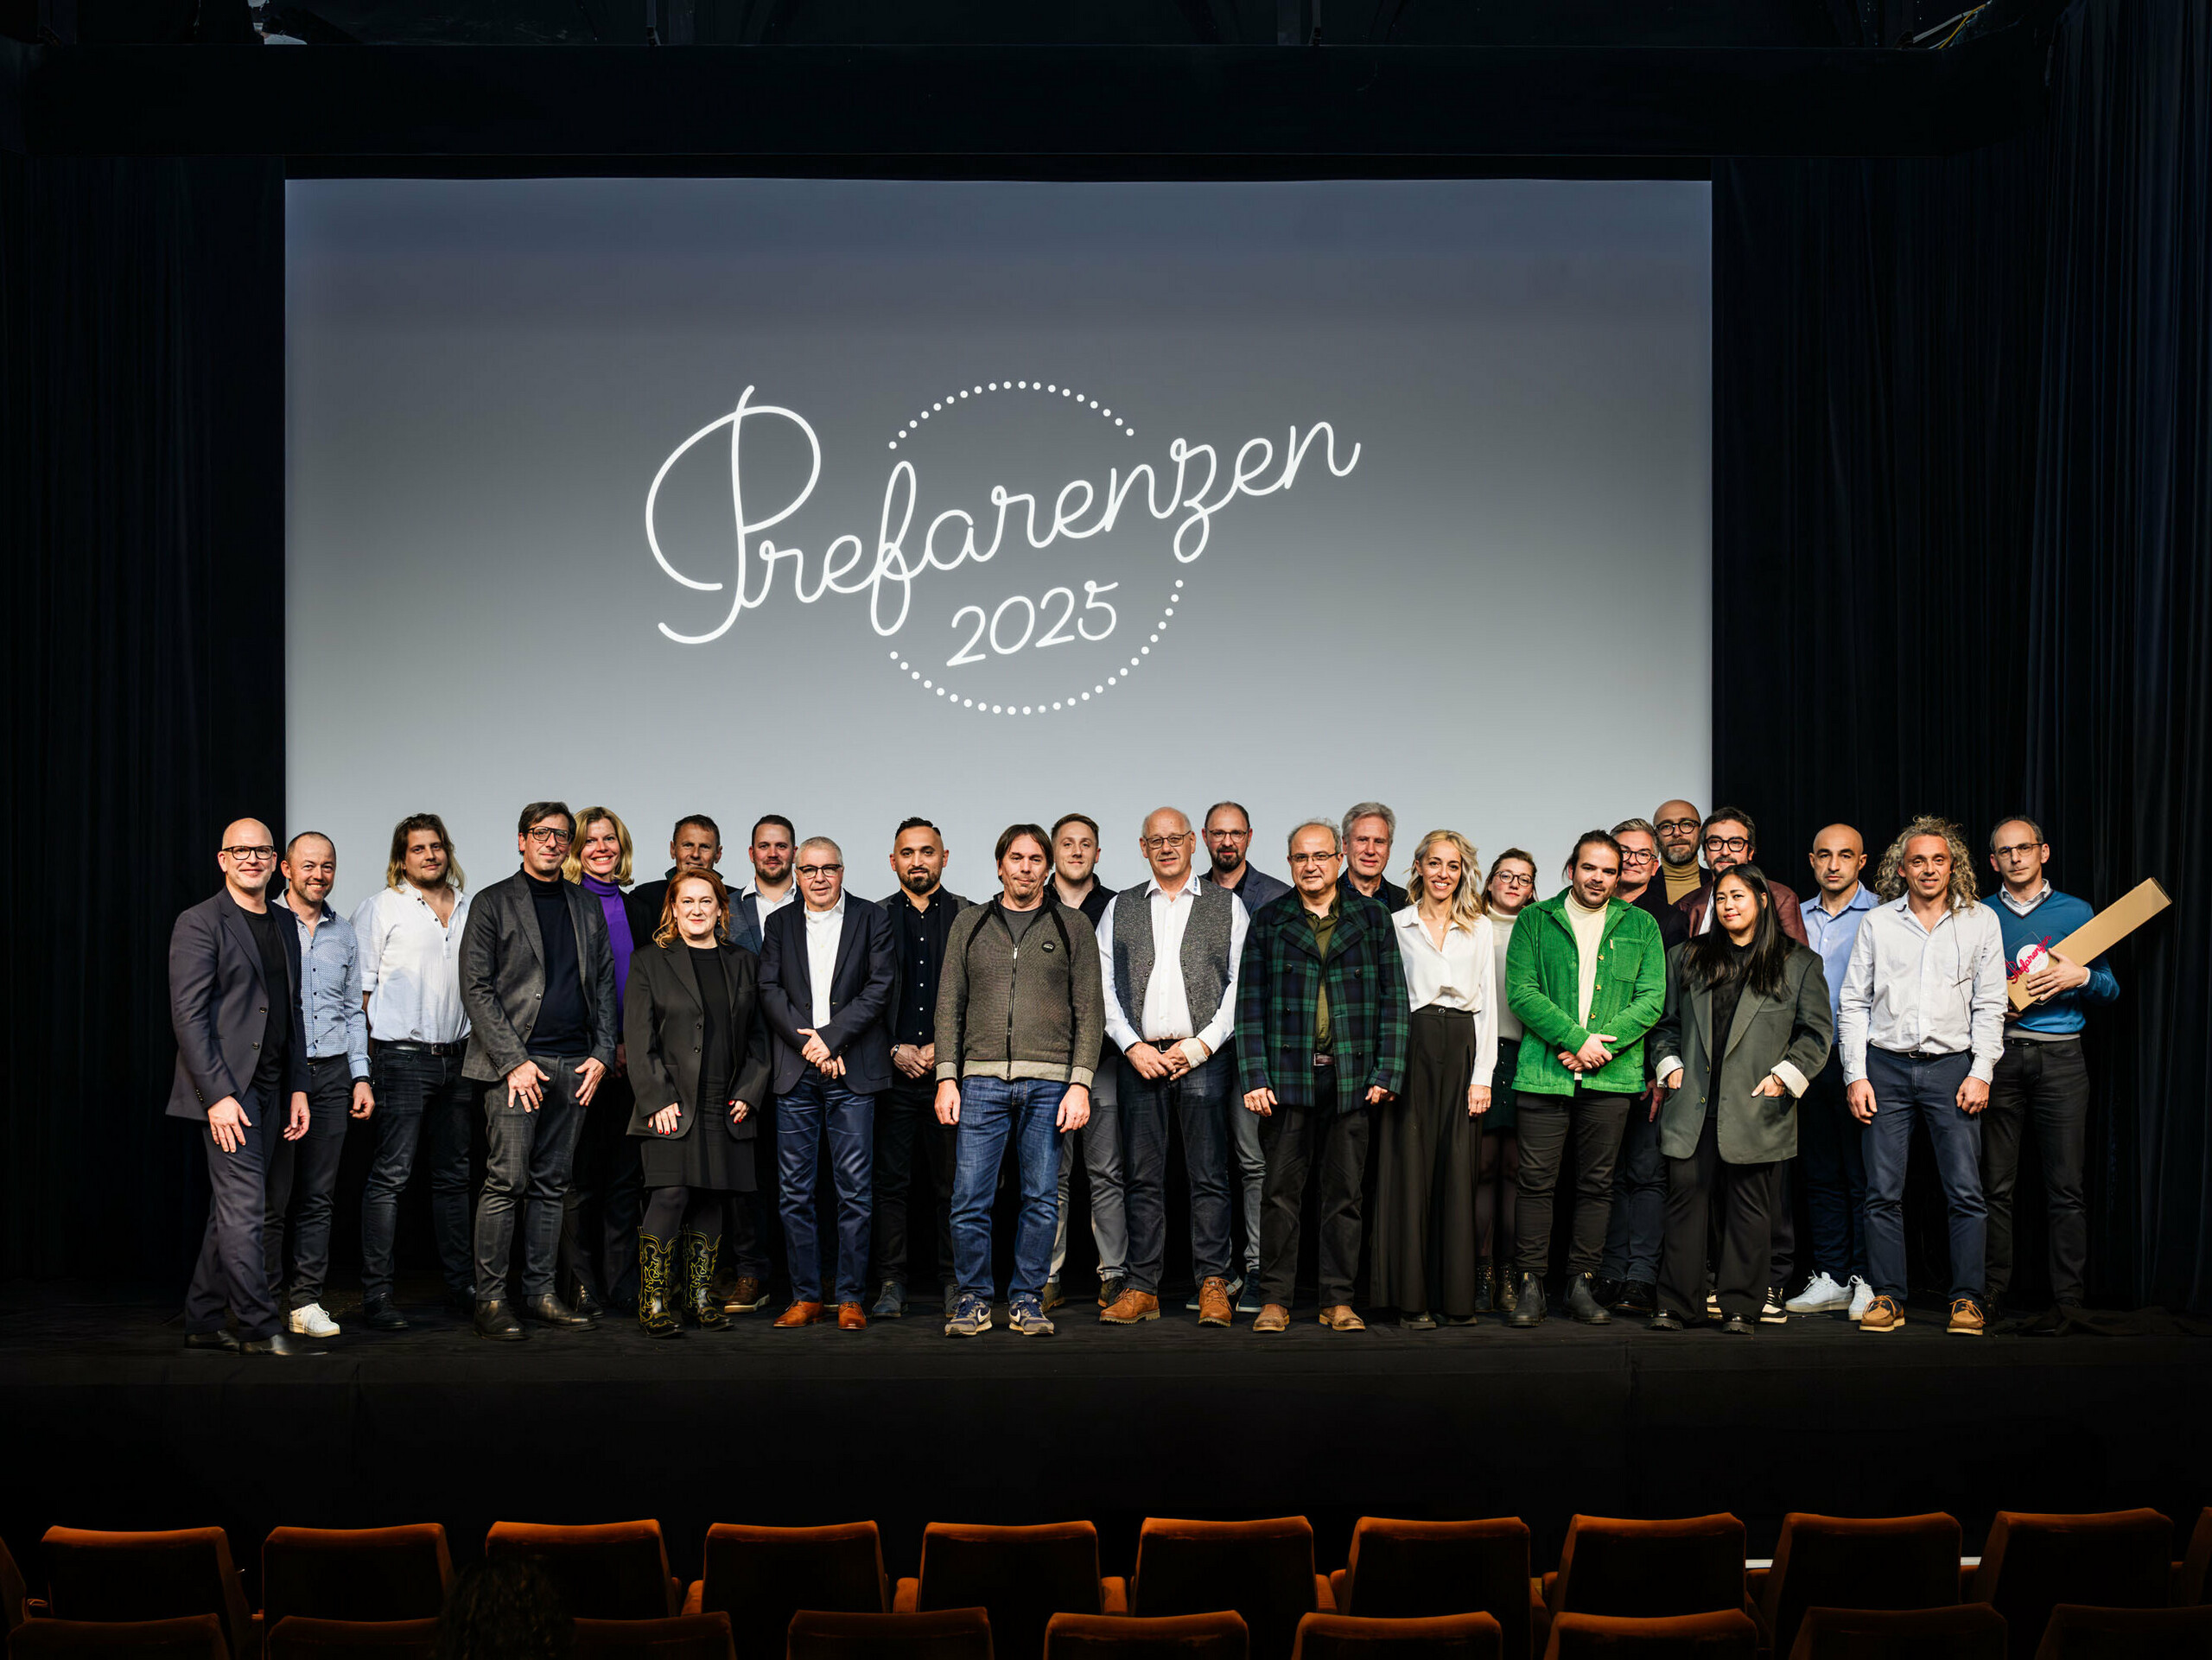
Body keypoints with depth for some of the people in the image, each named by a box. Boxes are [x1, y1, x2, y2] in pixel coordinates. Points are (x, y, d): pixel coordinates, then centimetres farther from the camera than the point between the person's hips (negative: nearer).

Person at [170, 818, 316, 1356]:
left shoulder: (284, 928, 16)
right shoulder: (200, 923, -6)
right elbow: (188, 1016, -12)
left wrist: (297, 1089, 12)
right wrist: (218, 1094, -19)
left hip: (270, 1089, 7)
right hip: (226, 1088, -7)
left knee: (233, 1208, 11)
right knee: (244, 1207, -8)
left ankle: (203, 1322, 19)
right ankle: (260, 1327, -4)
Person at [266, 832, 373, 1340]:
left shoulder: (343, 934, 15)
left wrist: (361, 1076, 11)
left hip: (331, 1074, 4)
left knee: (318, 1197, 5)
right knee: (272, 1197, -3)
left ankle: (306, 1301, 11)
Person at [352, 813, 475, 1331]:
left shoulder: (469, 908, 14)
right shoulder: (381, 907, 1)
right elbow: (359, 984, -1)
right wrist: (366, 1059, -6)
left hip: (457, 1056, 5)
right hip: (402, 1056, -5)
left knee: (454, 1175, 10)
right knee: (390, 1175, -6)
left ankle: (461, 1285, 15)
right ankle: (376, 1294, -3)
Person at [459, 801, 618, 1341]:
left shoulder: (587, 907, 16)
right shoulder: (493, 903, 2)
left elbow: (605, 985, 16)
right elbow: (476, 988, -4)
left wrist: (602, 1054, 4)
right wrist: (513, 1059, -12)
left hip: (575, 1066, 5)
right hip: (516, 1063, -4)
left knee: (551, 1184, 8)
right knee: (506, 1181, -8)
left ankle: (541, 1293, 13)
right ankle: (490, 1300, -2)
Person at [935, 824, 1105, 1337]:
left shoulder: (1072, 925, 9)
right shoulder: (970, 923, 13)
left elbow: (1090, 1010, 4)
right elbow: (949, 1004, 11)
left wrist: (1080, 1083, -5)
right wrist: (946, 1077, 1)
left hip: (1049, 1082, 0)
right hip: (982, 1079, 1)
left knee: (1040, 1199, 3)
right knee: (970, 1198, -3)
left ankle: (1028, 1299, 14)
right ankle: (974, 1299, 10)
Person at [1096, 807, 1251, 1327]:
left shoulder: (1227, 907, 9)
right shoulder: (1119, 909, 14)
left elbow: (1240, 985, 3)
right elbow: (1104, 985, 9)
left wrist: (1201, 1045, -7)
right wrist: (1132, 1046, -4)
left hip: (1203, 1056, -2)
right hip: (1139, 1057, 2)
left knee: (1209, 1175, -2)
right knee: (1142, 1177, 3)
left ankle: (1213, 1284, 5)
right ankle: (1141, 1288, 8)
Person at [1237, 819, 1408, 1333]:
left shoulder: (1372, 918, 8)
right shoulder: (1268, 921, 8)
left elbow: (1393, 998, 6)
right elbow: (1251, 1002, 5)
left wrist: (1387, 1073, -2)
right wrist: (1253, 1077, -4)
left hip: (1352, 1078, 1)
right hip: (1287, 1076, 0)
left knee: (1344, 1194, 5)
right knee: (1281, 1191, 1)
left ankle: (1338, 1301, 12)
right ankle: (1275, 1300, 9)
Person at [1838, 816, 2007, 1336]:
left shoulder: (1981, 921, 7)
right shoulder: (1877, 923, 7)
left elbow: (1990, 1005, 6)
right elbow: (1853, 1003, 7)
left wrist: (1981, 1073, -4)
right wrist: (1855, 1074, -1)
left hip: (1952, 1065, 0)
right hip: (1886, 1065, 1)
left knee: (1966, 1191, -4)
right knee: (1883, 1191, 0)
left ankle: (1966, 1299, 5)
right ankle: (1888, 1297, 8)